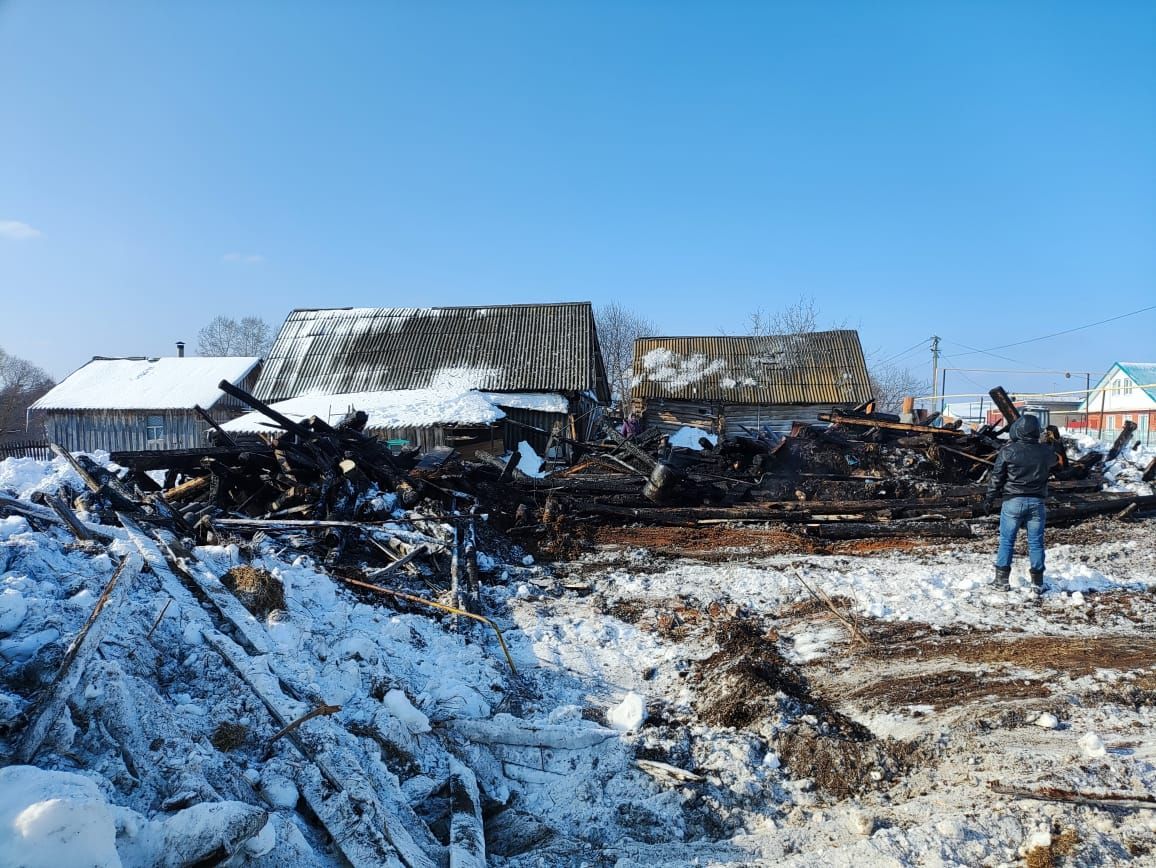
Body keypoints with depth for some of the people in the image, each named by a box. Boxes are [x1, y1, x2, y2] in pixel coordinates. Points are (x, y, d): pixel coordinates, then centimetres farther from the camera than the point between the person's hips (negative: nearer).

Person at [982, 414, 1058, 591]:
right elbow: (1054, 461, 25)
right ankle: (1038, 581, 15)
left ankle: (1002, 580, 6)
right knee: (1036, 542, 9)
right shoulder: (1046, 451, -1)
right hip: (1037, 502, 2)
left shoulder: (1008, 451, -10)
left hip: (1013, 501, -2)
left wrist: (989, 499, 3)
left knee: (1006, 541, 5)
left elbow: (996, 478, -7)